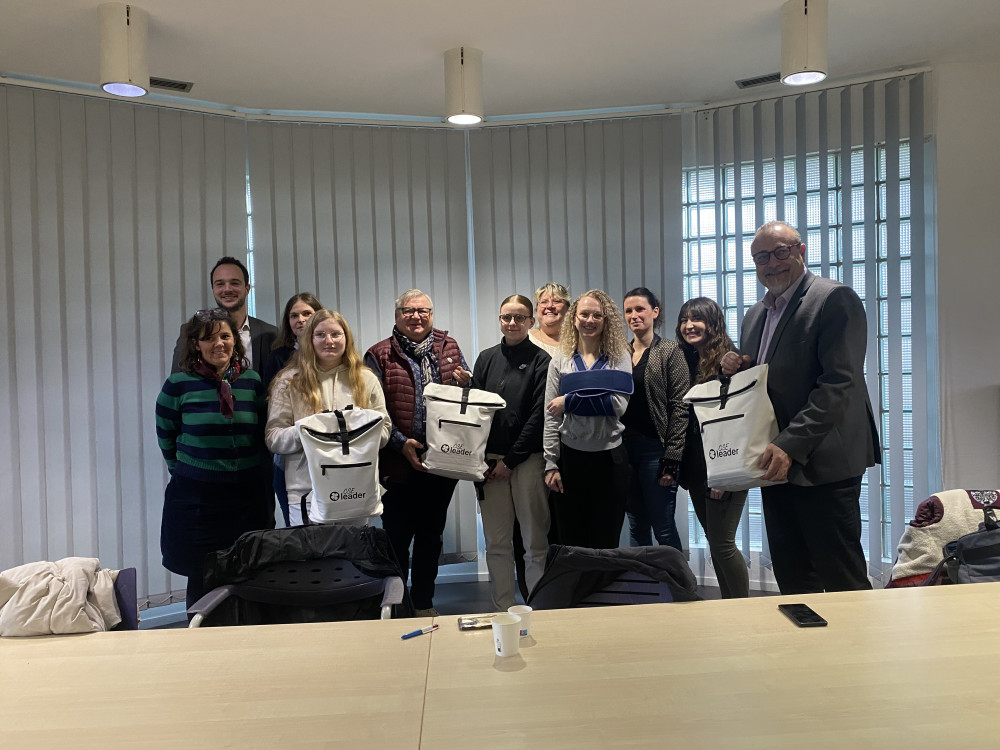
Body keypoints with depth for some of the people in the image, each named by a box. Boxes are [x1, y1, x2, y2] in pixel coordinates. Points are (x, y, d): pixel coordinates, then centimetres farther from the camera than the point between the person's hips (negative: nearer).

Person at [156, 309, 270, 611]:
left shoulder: (252, 381, 4)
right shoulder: (178, 384, -5)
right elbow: (165, 436, 7)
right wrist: (186, 472, 11)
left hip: (246, 495, 2)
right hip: (196, 497, -2)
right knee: (202, 582, 6)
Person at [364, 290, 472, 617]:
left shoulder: (449, 347, 9)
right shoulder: (379, 355, -2)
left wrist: (466, 383, -7)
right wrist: (401, 444, -18)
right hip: (398, 464, -3)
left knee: (431, 535, 15)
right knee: (397, 537, 7)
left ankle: (424, 603, 31)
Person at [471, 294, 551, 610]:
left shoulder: (541, 361, 0)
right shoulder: (486, 359, 12)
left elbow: (538, 416, -6)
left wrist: (511, 460, -9)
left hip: (527, 459, -4)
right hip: (489, 460, 4)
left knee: (535, 542, 2)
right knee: (496, 543, 9)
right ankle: (503, 611, 20)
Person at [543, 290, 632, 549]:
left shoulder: (620, 357, 0)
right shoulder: (560, 361, 3)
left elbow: (619, 404, -14)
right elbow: (550, 417, 1)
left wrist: (569, 401, -14)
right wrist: (551, 464, -3)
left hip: (609, 457, -1)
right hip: (570, 456, 1)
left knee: (607, 541, 9)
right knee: (571, 540, 10)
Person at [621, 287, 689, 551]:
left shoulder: (670, 352, -3)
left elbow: (679, 407, -8)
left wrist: (671, 460, -13)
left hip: (654, 448, -5)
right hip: (624, 447, 5)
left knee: (664, 529, 0)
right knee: (636, 527, 13)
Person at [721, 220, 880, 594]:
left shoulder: (835, 299, -7)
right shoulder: (755, 315, 17)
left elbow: (839, 384, -17)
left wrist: (790, 445, -24)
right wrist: (735, 369, 2)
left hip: (823, 465, -7)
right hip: (776, 464, 7)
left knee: (842, 578, 0)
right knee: (792, 581, 13)